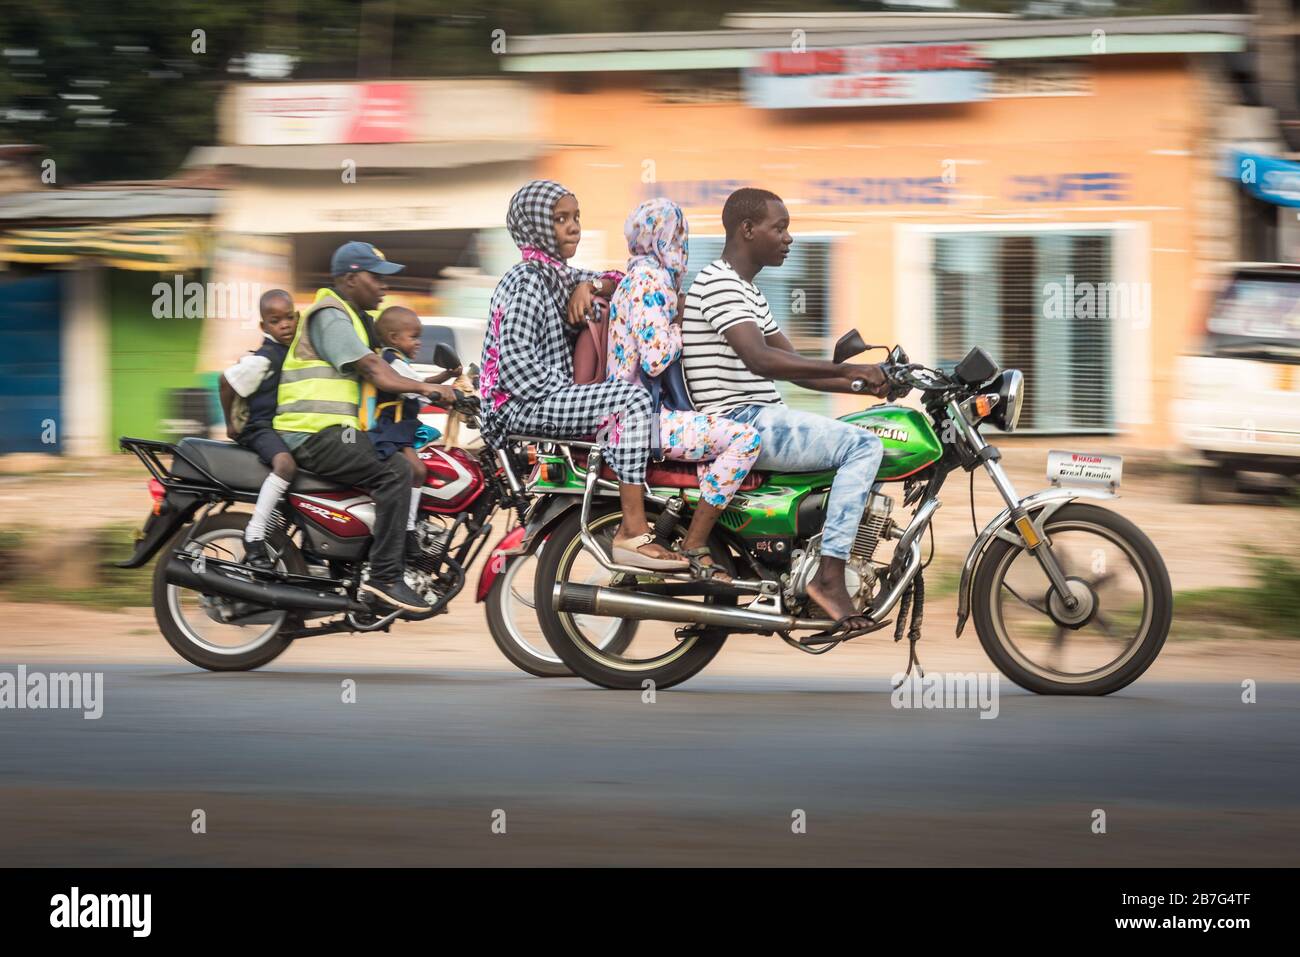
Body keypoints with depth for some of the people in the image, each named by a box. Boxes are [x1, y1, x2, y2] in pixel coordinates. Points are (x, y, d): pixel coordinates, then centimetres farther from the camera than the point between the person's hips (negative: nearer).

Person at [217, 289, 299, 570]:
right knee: (286, 463, -36)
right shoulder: (262, 359, -13)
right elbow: (227, 382, -6)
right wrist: (231, 422, 2)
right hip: (263, 427, -8)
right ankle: (254, 534, -37)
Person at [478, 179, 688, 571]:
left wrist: (590, 285, 2)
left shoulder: (556, 275, 19)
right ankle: (633, 533, -32)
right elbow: (515, 361, -20)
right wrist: (568, 392, -18)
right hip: (518, 405, -10)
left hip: (547, 398, 10)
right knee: (632, 400, -25)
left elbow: (618, 282, 23)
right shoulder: (527, 280, -10)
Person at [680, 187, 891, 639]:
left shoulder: (748, 292, 22)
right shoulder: (718, 283, -13)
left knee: (861, 444, 18)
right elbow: (759, 359, -27)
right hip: (740, 422, -11)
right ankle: (829, 578, -24)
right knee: (863, 446, -20)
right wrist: (844, 369, -29)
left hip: (761, 420, 11)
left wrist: (867, 384, 10)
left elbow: (794, 366, 21)